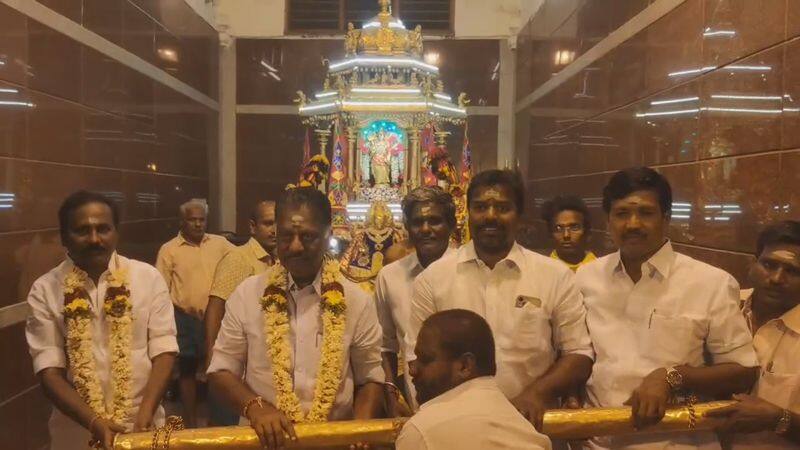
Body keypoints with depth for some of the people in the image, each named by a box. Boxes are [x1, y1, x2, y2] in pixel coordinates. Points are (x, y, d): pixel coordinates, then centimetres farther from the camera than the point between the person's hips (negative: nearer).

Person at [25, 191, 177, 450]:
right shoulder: (45, 290, -4)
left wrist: (144, 414, -18)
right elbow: (49, 370, -7)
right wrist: (94, 422, -18)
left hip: (142, 426, 0)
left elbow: (163, 351, -6)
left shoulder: (148, 277, -4)